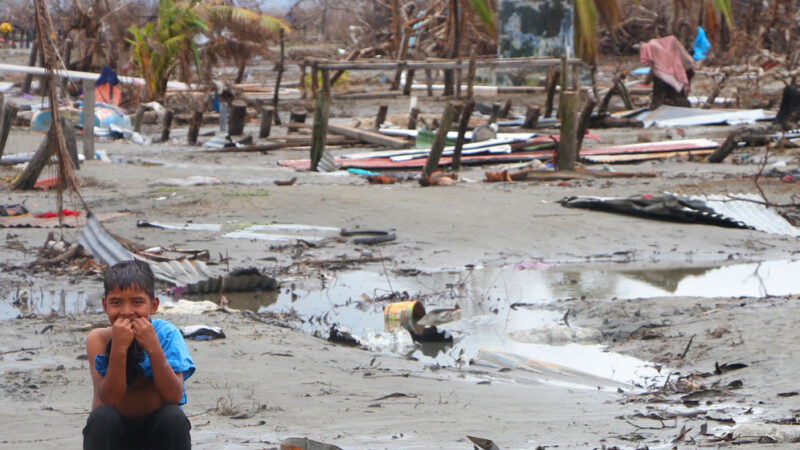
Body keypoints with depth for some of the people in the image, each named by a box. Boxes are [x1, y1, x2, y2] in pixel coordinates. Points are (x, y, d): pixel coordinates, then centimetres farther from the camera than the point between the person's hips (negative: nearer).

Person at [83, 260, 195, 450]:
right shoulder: (98, 339, -12)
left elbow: (174, 396, -22)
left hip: (158, 433, 0)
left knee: (173, 416, -29)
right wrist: (118, 349, -33)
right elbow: (110, 400, -22)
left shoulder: (166, 333, -12)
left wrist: (153, 347, -32)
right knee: (102, 416, -30)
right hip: (116, 433, 0)